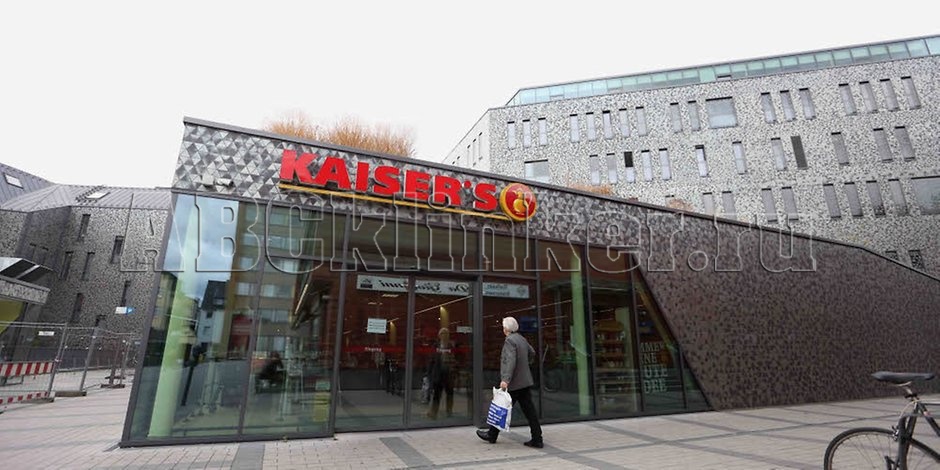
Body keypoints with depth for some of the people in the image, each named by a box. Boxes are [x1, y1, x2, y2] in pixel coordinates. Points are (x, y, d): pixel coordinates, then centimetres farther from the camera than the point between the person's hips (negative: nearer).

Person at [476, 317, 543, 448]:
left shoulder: (509, 341, -16)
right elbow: (532, 352, 26)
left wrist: (505, 379, -29)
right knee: (529, 411, 9)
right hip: (525, 382, 8)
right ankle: (537, 439, 10)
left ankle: (491, 435, 21)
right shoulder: (522, 339, 10)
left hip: (513, 384, -8)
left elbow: (510, 361, -26)